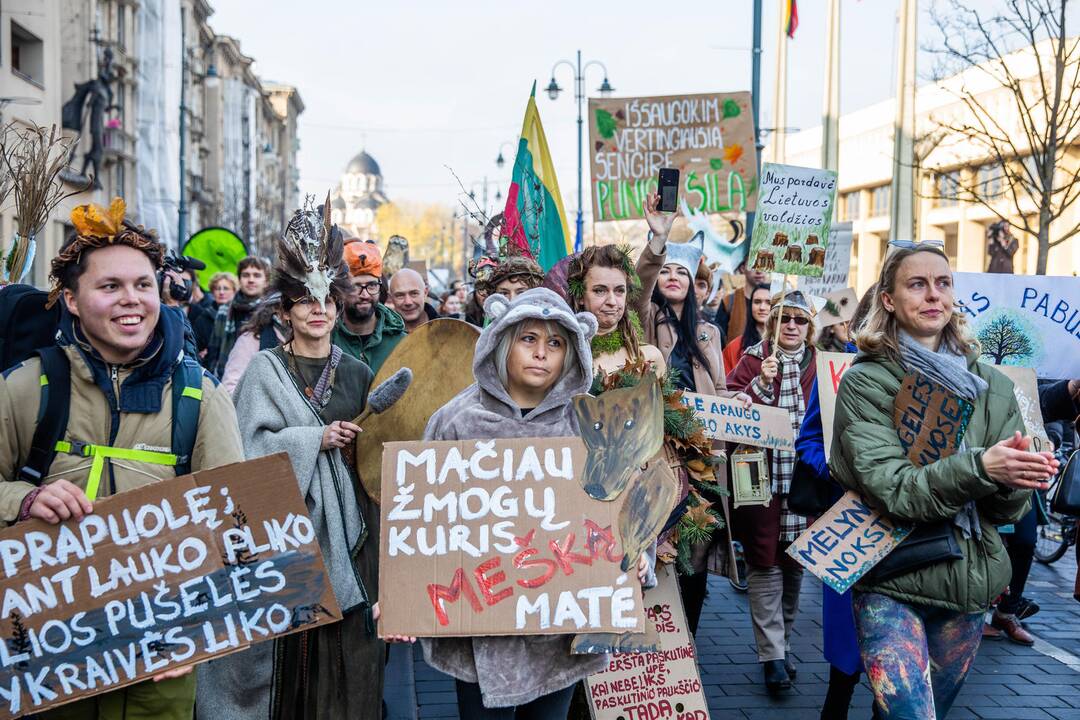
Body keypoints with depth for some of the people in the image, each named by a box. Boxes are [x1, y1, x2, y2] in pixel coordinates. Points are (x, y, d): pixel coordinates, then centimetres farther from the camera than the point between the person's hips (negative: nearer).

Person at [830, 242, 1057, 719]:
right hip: (891, 581, -4)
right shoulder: (864, 383, -7)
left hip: (970, 584, 4)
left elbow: (1010, 509, 1)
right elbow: (889, 489, -17)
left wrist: (1012, 478, -22)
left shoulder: (994, 388, 5)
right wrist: (977, 469, -30)